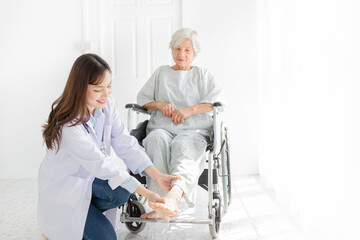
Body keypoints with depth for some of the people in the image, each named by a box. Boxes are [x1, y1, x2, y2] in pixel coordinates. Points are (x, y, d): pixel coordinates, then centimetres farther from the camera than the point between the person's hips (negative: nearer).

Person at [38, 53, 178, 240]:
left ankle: (83, 216, 5)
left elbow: (125, 145, -12)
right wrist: (146, 194, -31)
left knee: (120, 193, -24)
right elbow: (101, 164, -31)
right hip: (63, 187, -6)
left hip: (90, 178, 6)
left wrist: (157, 176, -24)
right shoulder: (68, 124, -31)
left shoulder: (107, 106, -11)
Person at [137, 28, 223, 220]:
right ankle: (158, 202, -51)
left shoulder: (202, 74, 24)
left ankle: (175, 195, -67)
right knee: (157, 140, -37)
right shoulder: (161, 72, 29)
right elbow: (141, 98, 22)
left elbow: (218, 99, 8)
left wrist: (190, 110, -7)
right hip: (162, 127, 2)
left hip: (194, 129, -1)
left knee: (183, 146, -39)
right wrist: (160, 104, 0)